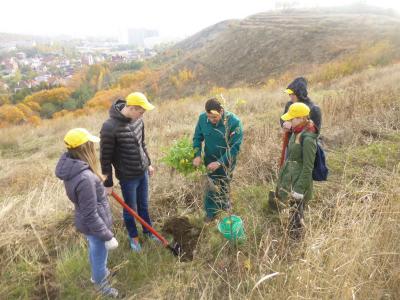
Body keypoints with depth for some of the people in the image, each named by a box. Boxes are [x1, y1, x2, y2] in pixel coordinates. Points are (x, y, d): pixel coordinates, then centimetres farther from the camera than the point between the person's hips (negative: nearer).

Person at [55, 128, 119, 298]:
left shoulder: (70, 166, -9)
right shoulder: (85, 178, -38)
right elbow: (91, 215, -31)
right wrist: (108, 237, -20)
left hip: (85, 222, 9)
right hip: (95, 225, -9)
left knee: (94, 251, 33)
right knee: (100, 256, 19)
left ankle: (97, 274, 60)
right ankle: (102, 284, 47)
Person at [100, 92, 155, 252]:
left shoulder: (137, 120, -6)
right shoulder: (110, 127, -25)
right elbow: (105, 157, -16)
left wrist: (148, 163, 19)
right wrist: (108, 183, -9)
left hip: (143, 172, 5)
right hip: (128, 177, -5)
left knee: (144, 205, 23)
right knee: (130, 209, 16)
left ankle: (148, 230, 46)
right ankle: (133, 236, 41)